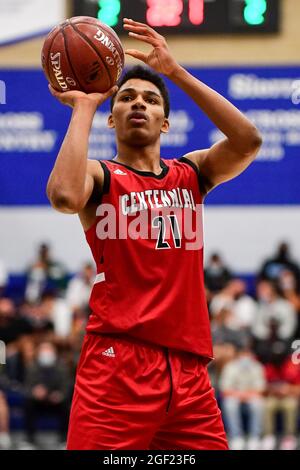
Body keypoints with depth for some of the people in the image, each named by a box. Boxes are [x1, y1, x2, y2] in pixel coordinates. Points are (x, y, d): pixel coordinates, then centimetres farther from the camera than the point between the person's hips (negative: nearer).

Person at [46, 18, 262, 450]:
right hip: (118, 361, -4)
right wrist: (83, 107, -8)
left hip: (189, 367, 4)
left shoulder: (191, 174, 17)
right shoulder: (101, 177, 5)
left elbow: (248, 141, -1)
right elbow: (64, 196, -20)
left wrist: (176, 72, -3)